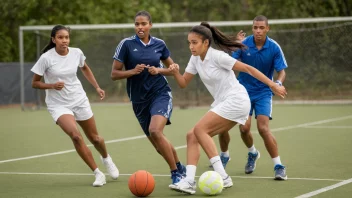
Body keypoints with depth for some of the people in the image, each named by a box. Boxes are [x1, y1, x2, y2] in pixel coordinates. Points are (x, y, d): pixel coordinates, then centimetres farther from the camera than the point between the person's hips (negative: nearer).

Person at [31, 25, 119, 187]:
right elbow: (35, 83, -8)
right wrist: (52, 85, -25)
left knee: (94, 138, 12)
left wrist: (97, 87, 10)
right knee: (75, 135, -26)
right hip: (58, 105, -3)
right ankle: (97, 173, -13)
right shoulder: (46, 58, -16)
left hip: (79, 100, 3)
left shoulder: (76, 53, -6)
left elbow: (85, 68, 17)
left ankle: (106, 159, 47)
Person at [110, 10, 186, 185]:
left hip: (161, 94, -2)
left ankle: (176, 173, -15)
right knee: (159, 145, 7)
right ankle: (180, 168, 33)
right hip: (139, 100, 2)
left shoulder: (159, 44, 1)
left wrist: (159, 70, -6)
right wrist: (133, 71, -19)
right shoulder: (127, 44, -4)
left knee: (155, 131, -27)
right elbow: (114, 74, -2)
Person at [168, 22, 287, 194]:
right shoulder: (195, 59, 8)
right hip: (223, 103, 8)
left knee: (199, 129, -18)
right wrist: (176, 73, -10)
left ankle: (222, 177, -19)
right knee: (192, 136, -3)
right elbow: (183, 83, 12)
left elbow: (247, 68, -12)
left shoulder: (217, 56, -14)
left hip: (236, 100, -8)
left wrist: (273, 85, -14)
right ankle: (189, 182, -12)